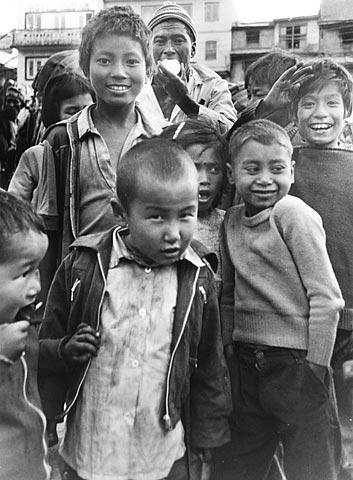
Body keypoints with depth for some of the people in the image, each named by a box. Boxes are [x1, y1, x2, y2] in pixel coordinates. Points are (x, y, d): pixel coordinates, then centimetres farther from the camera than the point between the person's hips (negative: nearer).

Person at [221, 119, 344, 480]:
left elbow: (326, 298, -15)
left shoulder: (294, 213, -13)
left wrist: (315, 368, -14)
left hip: (296, 364, -6)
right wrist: (230, 349, 7)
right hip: (247, 365, 6)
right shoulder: (231, 220, 5)